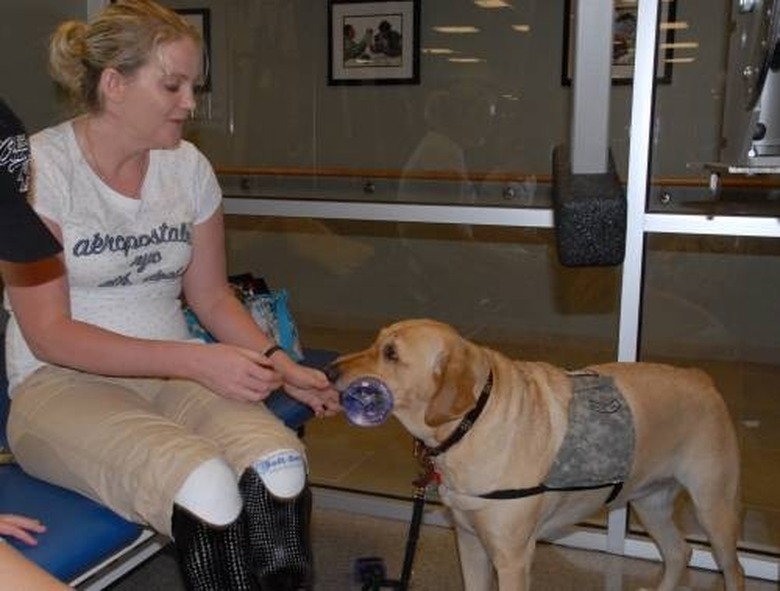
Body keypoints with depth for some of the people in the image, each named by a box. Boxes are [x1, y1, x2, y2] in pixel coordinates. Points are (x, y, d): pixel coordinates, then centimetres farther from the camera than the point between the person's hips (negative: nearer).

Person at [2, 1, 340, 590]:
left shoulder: (189, 166, 3)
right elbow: (48, 333, -13)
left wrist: (282, 366, -6)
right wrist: (196, 361, -23)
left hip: (173, 372, 4)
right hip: (62, 383, -4)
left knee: (281, 468, -27)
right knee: (206, 487, -32)